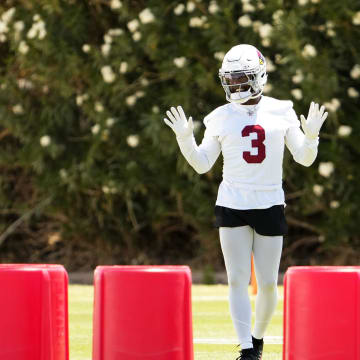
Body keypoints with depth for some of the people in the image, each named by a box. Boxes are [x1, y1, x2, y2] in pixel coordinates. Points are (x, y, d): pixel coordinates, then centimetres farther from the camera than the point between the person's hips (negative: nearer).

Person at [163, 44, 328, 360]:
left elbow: (304, 158, 4)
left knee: (268, 284, 3)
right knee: (238, 281, -7)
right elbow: (202, 164, 5)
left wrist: (311, 135, -15)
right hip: (232, 206, 0)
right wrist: (185, 139, -9)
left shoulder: (281, 111, 1)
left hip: (270, 206, 0)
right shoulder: (221, 118, 2)